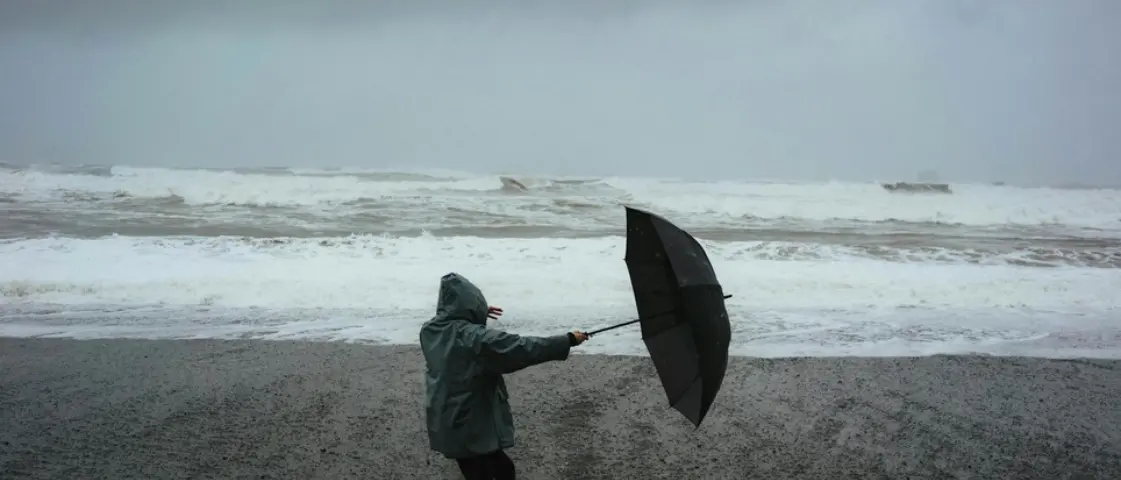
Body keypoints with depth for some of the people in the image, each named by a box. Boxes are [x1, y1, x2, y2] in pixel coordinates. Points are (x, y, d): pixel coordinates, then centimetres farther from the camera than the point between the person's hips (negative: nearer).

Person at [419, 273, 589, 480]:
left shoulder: (429, 331, -3)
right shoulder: (477, 339, -26)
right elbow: (523, 348, -24)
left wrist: (478, 315, 25)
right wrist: (568, 340, -16)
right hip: (474, 428, -7)